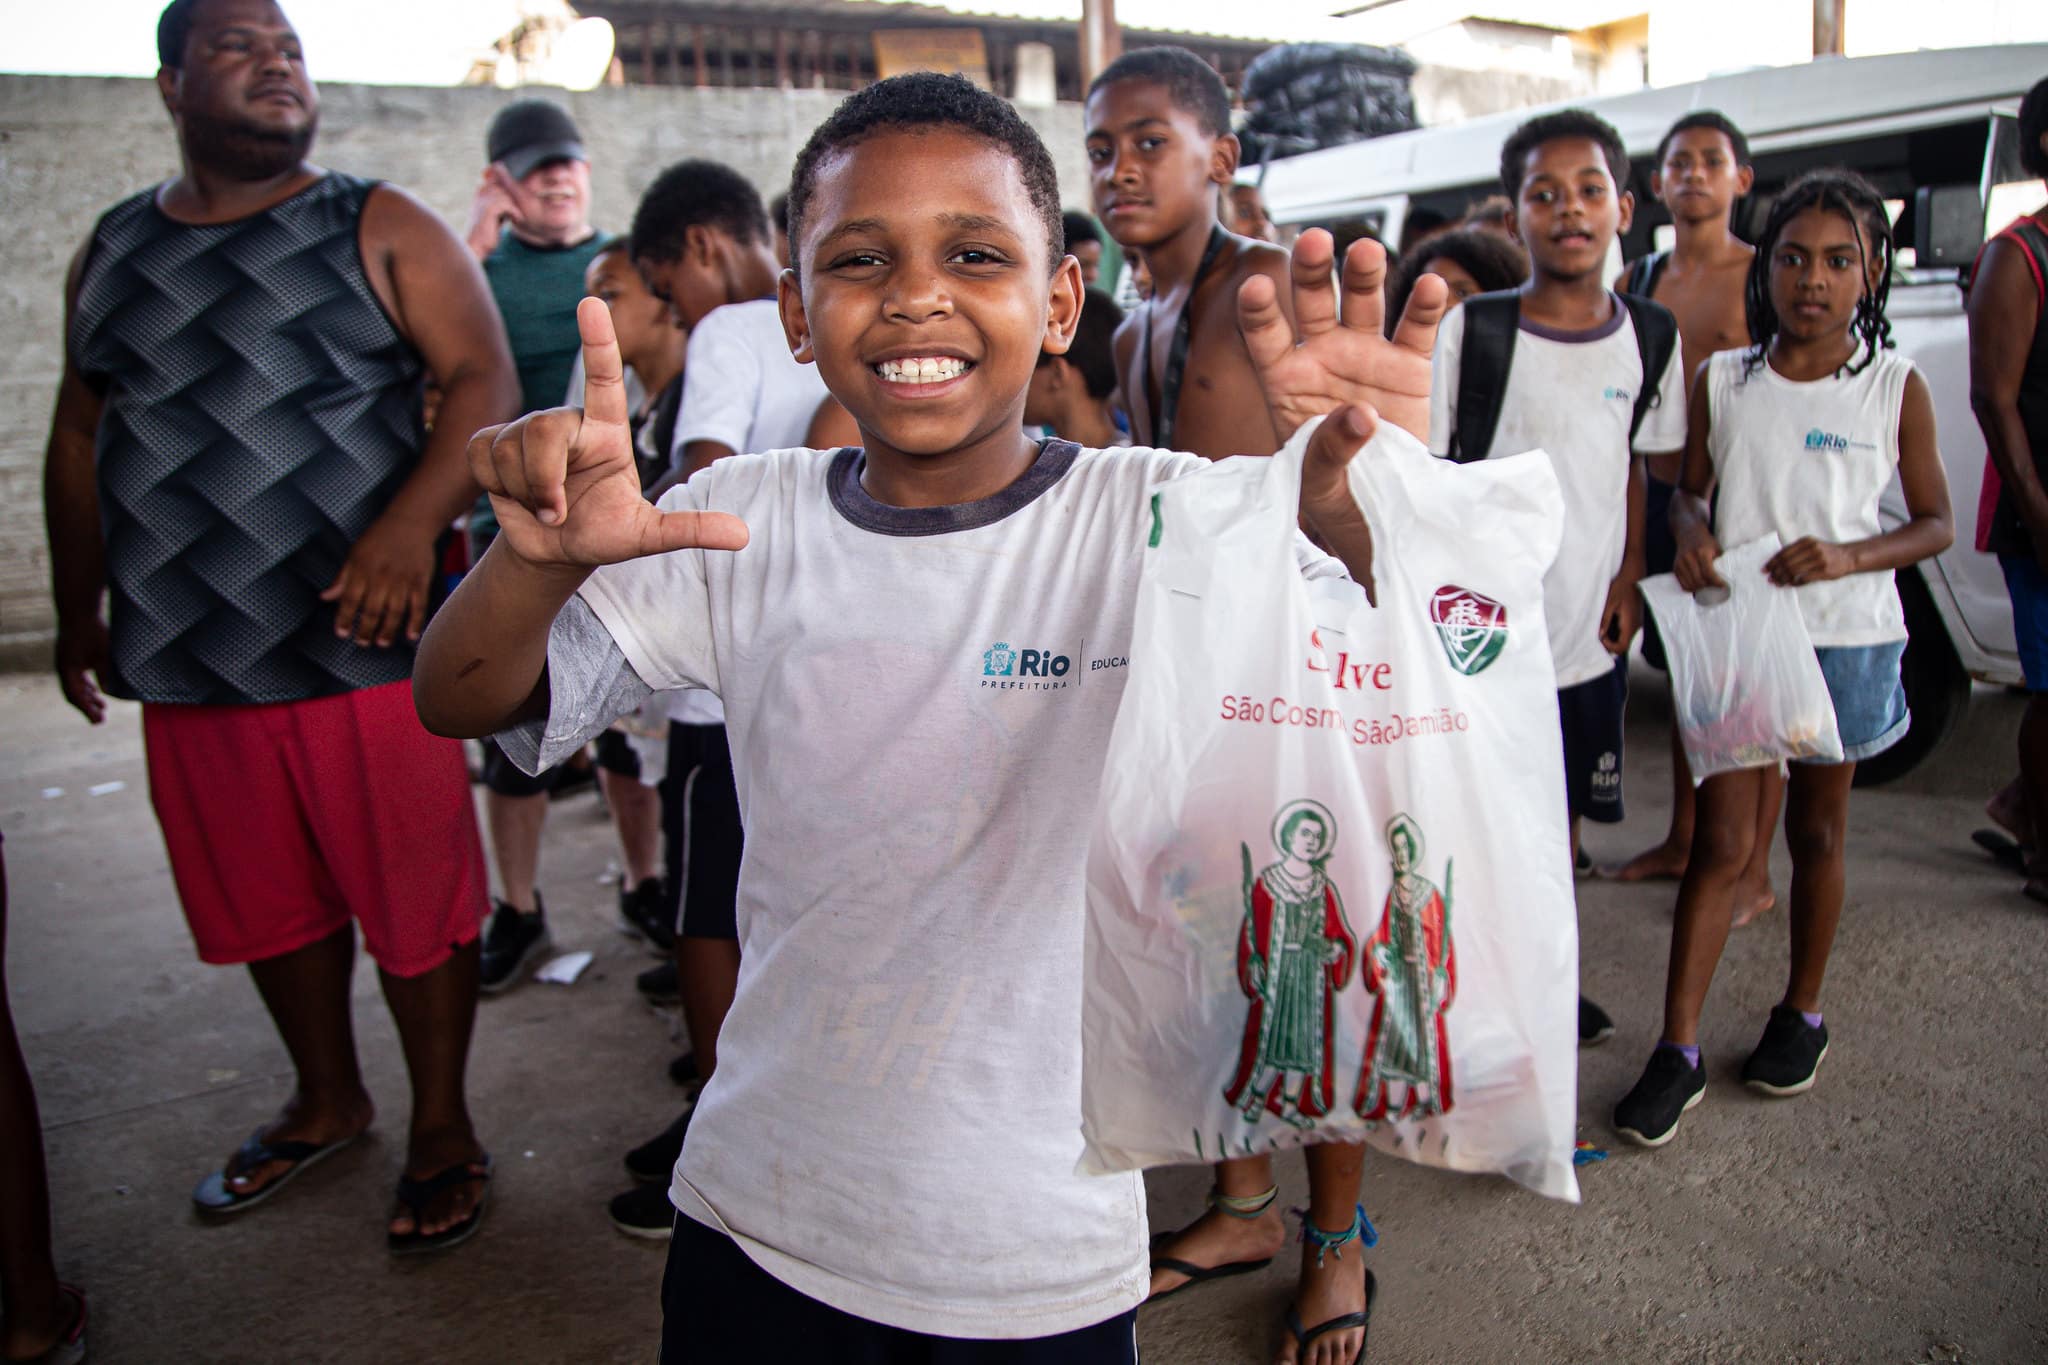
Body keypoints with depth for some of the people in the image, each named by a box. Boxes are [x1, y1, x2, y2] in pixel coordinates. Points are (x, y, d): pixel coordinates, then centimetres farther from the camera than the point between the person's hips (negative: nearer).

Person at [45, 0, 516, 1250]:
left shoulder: (381, 231, 1)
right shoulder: (113, 252, 14)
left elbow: (485, 381, -8)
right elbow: (80, 434, 20)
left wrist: (412, 521, -23)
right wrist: (79, 610, 18)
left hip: (362, 648, -4)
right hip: (186, 670, 5)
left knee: (414, 901, 1)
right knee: (267, 904, 15)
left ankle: (444, 1132, 20)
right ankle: (328, 1101, 36)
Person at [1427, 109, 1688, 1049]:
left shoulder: (1649, 337, 3)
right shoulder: (1467, 330, -10)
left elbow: (1638, 470, 14)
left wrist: (1629, 578, 8)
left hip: (1589, 630, 4)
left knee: (1559, 813, 18)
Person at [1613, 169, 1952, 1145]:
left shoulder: (1896, 387, -1)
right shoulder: (1721, 380, 2)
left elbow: (1935, 523, 2)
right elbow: (1689, 488, 11)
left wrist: (1847, 557, -17)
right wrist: (1690, 532, -12)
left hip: (1844, 640, 0)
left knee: (1816, 830, 14)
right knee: (1720, 841, -1)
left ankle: (1802, 1012, 33)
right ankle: (1678, 1051, 3)